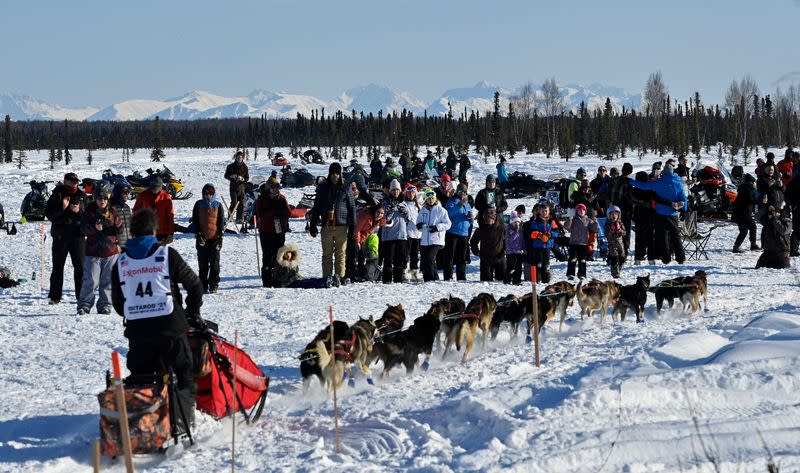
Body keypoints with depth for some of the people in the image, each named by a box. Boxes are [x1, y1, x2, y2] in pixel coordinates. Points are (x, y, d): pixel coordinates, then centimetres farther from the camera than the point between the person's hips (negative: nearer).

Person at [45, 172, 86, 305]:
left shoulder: (81, 196, 9)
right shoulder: (57, 194, 4)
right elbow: (49, 214, -2)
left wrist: (79, 211, -12)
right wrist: (62, 208, -16)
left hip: (78, 235, 1)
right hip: (60, 235, -1)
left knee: (80, 266, -2)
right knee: (58, 266, 3)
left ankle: (82, 295, 2)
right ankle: (54, 296, 8)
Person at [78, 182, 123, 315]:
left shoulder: (112, 212, 6)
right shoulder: (89, 211, -1)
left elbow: (120, 231, 5)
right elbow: (83, 228, -10)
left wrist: (118, 225, -17)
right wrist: (94, 228, -29)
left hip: (110, 252, 3)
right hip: (93, 252, -3)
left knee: (108, 281, 6)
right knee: (90, 281, -6)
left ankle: (105, 305, 15)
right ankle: (84, 305, 3)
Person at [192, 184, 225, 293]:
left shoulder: (218, 205, 5)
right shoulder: (199, 205, 6)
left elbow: (222, 222, 6)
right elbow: (195, 221, 6)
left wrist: (220, 236, -2)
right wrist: (198, 235, -4)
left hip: (214, 238, -1)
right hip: (202, 239, 1)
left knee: (214, 264, 0)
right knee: (203, 264, 3)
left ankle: (213, 286, 4)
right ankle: (203, 286, 9)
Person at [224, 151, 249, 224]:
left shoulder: (244, 167, 7)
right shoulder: (231, 166, 2)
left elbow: (247, 177, 11)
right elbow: (226, 175, 7)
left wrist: (243, 179, -10)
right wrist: (231, 176, -14)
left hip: (241, 186, 2)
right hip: (233, 187, -2)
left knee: (241, 204, 0)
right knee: (234, 202, -13)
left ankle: (239, 218, 7)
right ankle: (230, 214, 9)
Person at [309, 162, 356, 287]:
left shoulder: (346, 189, 8)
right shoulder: (323, 188, 11)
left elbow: (352, 207, 8)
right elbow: (316, 207, 14)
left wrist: (352, 225, 1)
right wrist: (312, 224, 9)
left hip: (342, 226, -1)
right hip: (326, 226, 1)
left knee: (341, 254, -2)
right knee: (327, 254, -1)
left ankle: (339, 276, -1)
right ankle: (327, 278, -1)